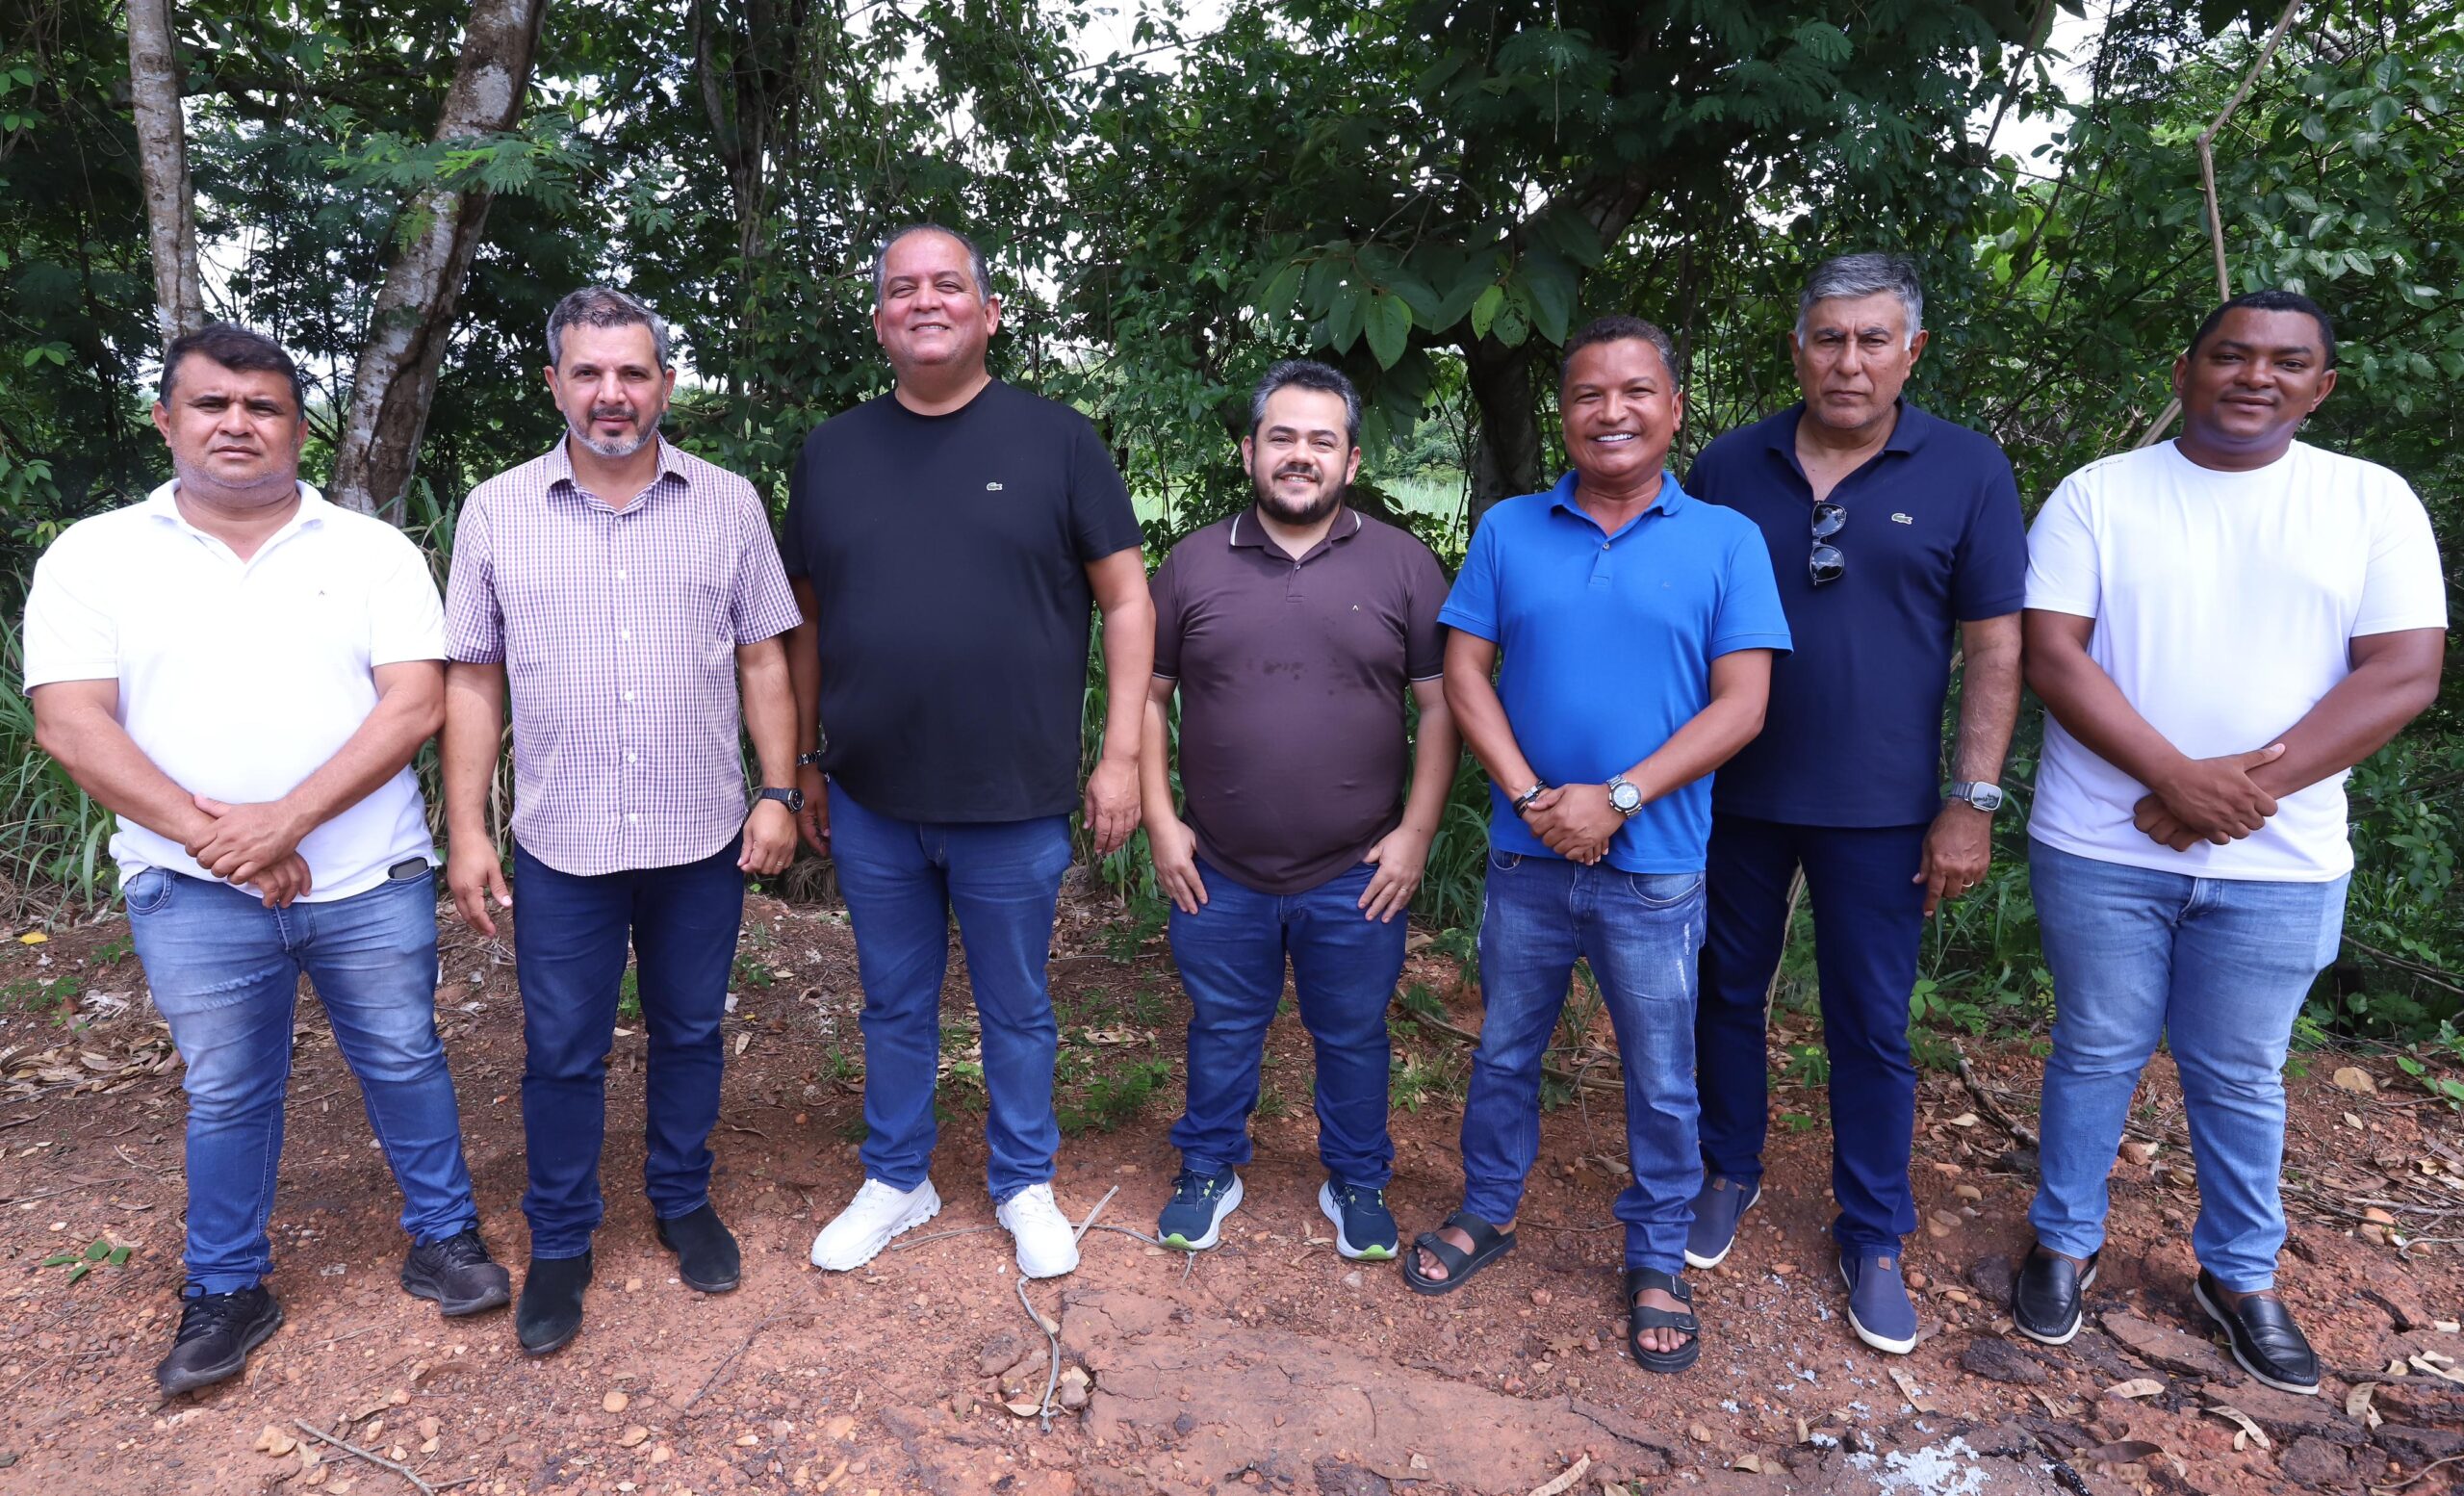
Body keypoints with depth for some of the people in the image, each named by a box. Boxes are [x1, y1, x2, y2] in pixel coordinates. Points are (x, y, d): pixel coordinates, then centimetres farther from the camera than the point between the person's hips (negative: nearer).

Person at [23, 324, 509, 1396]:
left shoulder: (374, 551, 1)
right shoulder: (94, 556, 3)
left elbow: (414, 705, -9)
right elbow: (71, 723, -6)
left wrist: (283, 820, -17)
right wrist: (209, 834, -16)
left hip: (371, 882, 0)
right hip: (192, 895, 1)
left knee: (403, 1063, 10)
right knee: (226, 1094, 13)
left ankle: (443, 1238, 29)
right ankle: (226, 1291, 31)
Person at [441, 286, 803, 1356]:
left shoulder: (728, 504, 1)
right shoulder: (497, 512, 1)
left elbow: (762, 660, 3)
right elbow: (473, 684, 2)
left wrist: (779, 793, -2)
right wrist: (467, 833, -1)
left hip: (703, 835, 1)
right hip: (562, 845, 0)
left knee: (690, 1033, 15)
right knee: (561, 1054, 10)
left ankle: (684, 1201, 36)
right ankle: (560, 1244, 29)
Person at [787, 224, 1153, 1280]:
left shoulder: (1055, 439, -4)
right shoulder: (832, 451, 6)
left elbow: (1126, 599, -3)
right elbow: (808, 621, 10)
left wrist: (1122, 751, -8)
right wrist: (804, 766, 10)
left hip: (1015, 807, -2)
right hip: (872, 807, 3)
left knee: (1016, 1011, 14)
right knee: (894, 1008, 18)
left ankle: (1024, 1185, 35)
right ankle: (896, 1182, 38)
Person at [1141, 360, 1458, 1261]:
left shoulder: (1401, 564, -2)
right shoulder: (1194, 563, 2)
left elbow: (1441, 704, -1)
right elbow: (1148, 696, 6)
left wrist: (1416, 832, -7)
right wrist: (1161, 822, -1)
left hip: (1357, 877, -1)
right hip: (1219, 874, 1)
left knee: (1353, 1038, 14)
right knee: (1221, 1032, 16)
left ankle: (1357, 1183, 36)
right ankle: (1208, 1171, 37)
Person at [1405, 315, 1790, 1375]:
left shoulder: (1725, 542, -4)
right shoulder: (1509, 531, 1)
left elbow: (1741, 703, -9)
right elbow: (1464, 672, -1)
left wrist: (1617, 800, -17)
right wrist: (1530, 794, -13)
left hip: (1654, 867, -1)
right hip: (1526, 854, 2)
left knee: (1662, 1081, 12)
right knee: (1504, 1052, 17)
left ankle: (1657, 1263, 33)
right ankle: (1487, 1214, 39)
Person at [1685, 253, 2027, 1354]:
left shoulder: (1967, 471, -3)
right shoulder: (1728, 468, 1)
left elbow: (1995, 647, -2)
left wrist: (1972, 801, -7)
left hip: (1879, 809, -1)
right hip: (1732, 796, 2)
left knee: (1871, 1026, 8)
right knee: (1728, 993, 14)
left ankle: (1873, 1236, 26)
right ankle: (1730, 1174, 35)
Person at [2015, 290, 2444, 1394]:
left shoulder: (2373, 501, 3)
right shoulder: (2097, 495, -1)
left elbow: (2405, 672, -5)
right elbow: (2050, 654, -9)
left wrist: (2249, 785, -16)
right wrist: (2179, 776, -18)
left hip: (2279, 863, 1)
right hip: (2101, 847, -1)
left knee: (2239, 1078, 13)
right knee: (2096, 1054, 12)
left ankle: (2240, 1275, 33)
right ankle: (2064, 1243, 29)